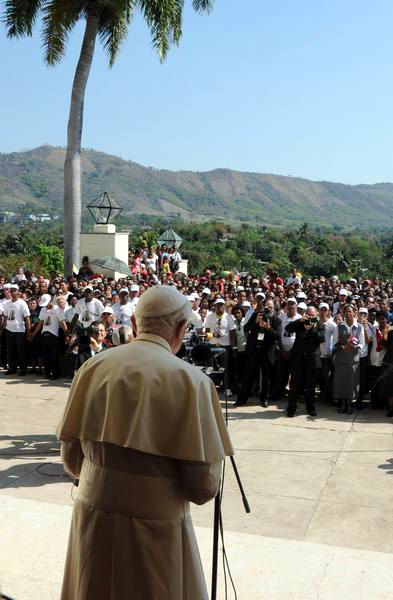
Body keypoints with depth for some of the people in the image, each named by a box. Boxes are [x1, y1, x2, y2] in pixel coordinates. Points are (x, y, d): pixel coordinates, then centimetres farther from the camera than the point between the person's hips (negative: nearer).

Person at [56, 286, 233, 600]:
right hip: (155, 526, -3)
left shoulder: (93, 367, -4)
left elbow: (71, 458, 3)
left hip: (93, 517, 4)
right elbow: (203, 486, -16)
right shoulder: (190, 380, -17)